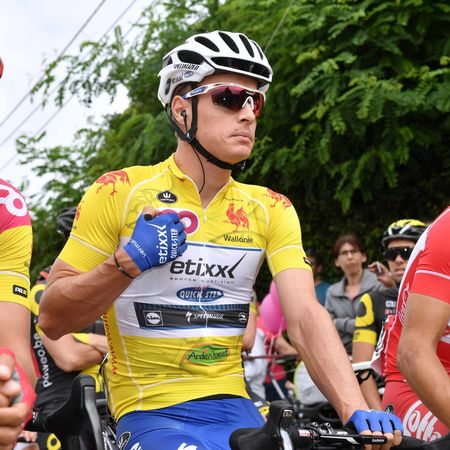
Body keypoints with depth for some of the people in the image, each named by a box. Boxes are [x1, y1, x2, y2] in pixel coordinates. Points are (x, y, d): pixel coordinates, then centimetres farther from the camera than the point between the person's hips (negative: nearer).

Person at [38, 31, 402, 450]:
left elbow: (306, 317, -7)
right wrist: (128, 262, -20)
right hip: (152, 414, -4)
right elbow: (52, 319, -5)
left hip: (235, 411, 5)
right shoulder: (120, 193, -4)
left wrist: (357, 412, -22)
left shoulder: (270, 210, 6)